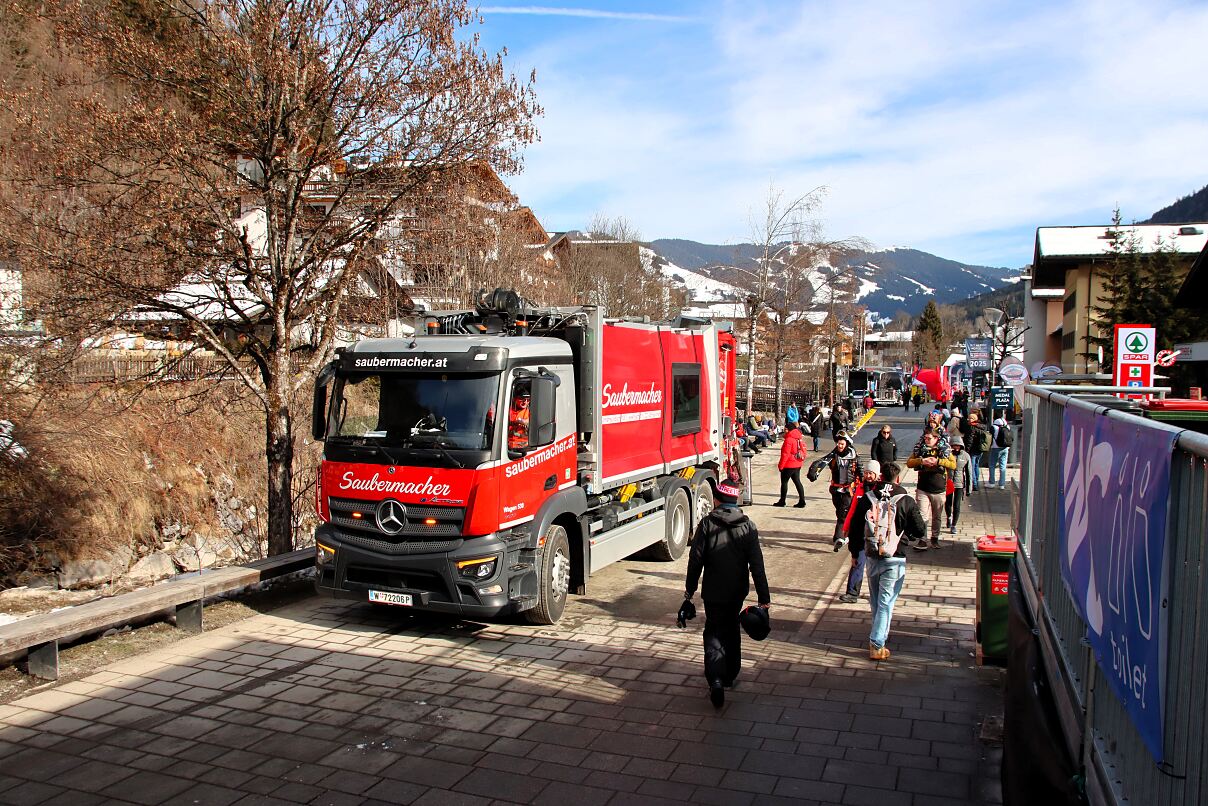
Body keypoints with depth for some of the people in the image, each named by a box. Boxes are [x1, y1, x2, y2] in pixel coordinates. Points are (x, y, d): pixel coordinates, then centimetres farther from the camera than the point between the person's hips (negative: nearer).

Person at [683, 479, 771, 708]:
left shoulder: (707, 523, -10)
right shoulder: (748, 526, -4)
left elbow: (696, 559, -8)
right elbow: (757, 565, -7)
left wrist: (690, 588, 4)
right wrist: (764, 596, -4)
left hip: (713, 592, -3)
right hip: (738, 591, 3)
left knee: (714, 633, 2)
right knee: (731, 630, 21)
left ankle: (716, 678, -19)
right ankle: (730, 675, 32)